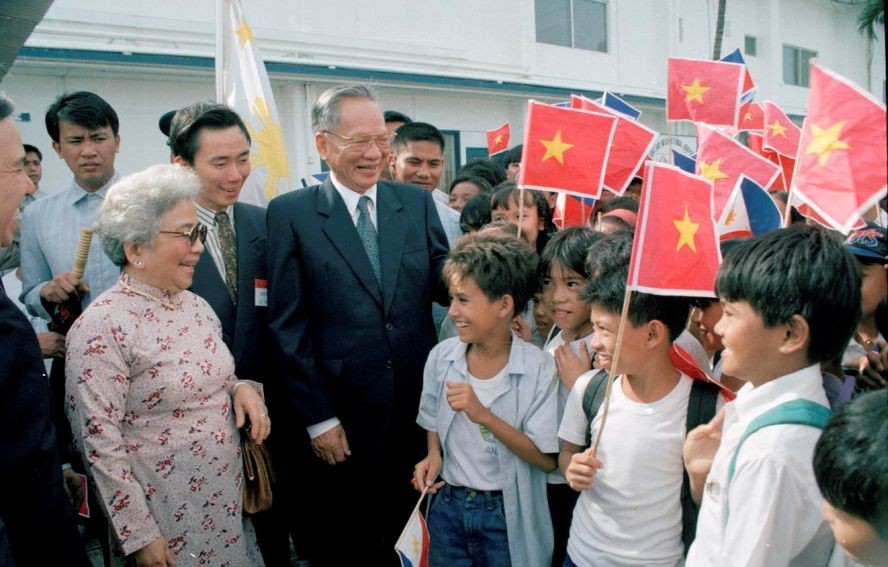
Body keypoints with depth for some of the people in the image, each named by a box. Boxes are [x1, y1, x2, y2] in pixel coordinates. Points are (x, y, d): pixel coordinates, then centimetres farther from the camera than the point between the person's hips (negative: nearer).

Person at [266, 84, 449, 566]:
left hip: (416, 418, 3)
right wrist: (317, 419, -10)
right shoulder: (290, 214, -4)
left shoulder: (417, 203, 6)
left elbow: (443, 284, 0)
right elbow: (288, 327, -6)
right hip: (338, 425, -3)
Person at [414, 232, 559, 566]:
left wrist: (484, 415, -27)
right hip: (448, 507, 4)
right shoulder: (441, 357, -4)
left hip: (507, 515, -3)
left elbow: (546, 460, -18)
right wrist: (433, 457, -8)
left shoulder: (539, 369, -17)